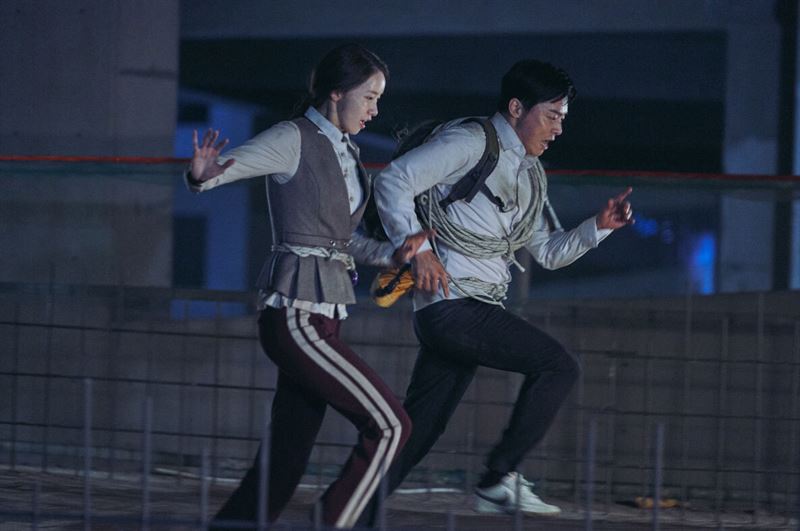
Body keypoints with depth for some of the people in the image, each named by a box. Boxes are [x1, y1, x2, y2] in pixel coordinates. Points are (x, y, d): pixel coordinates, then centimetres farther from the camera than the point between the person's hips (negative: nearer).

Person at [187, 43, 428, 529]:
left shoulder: (346, 152, 16)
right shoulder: (293, 140, -8)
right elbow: (224, 168, -15)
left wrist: (392, 253, 4)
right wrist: (203, 174, -38)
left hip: (322, 319, 9)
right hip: (295, 317, -9)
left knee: (286, 462, 7)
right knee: (389, 425, -11)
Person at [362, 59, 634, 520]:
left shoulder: (530, 174, 21)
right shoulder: (470, 143, -6)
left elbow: (548, 251, 23)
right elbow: (393, 181, -11)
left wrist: (600, 226, 7)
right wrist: (417, 248, -17)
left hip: (475, 314, 9)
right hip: (453, 305, -9)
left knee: (417, 432, 7)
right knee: (559, 365, -15)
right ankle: (500, 478, -14)